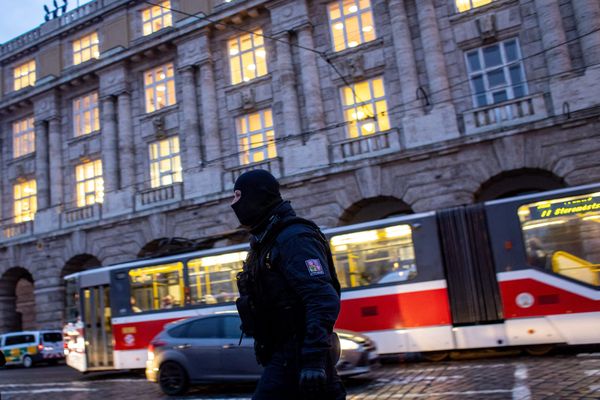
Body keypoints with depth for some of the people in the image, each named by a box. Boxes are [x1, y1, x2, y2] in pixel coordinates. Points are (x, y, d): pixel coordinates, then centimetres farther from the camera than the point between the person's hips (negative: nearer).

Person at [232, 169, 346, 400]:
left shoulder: (294, 238, -15)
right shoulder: (266, 242, 17)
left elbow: (323, 301, -25)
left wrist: (314, 359, -31)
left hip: (296, 353, -10)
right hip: (286, 352, 10)